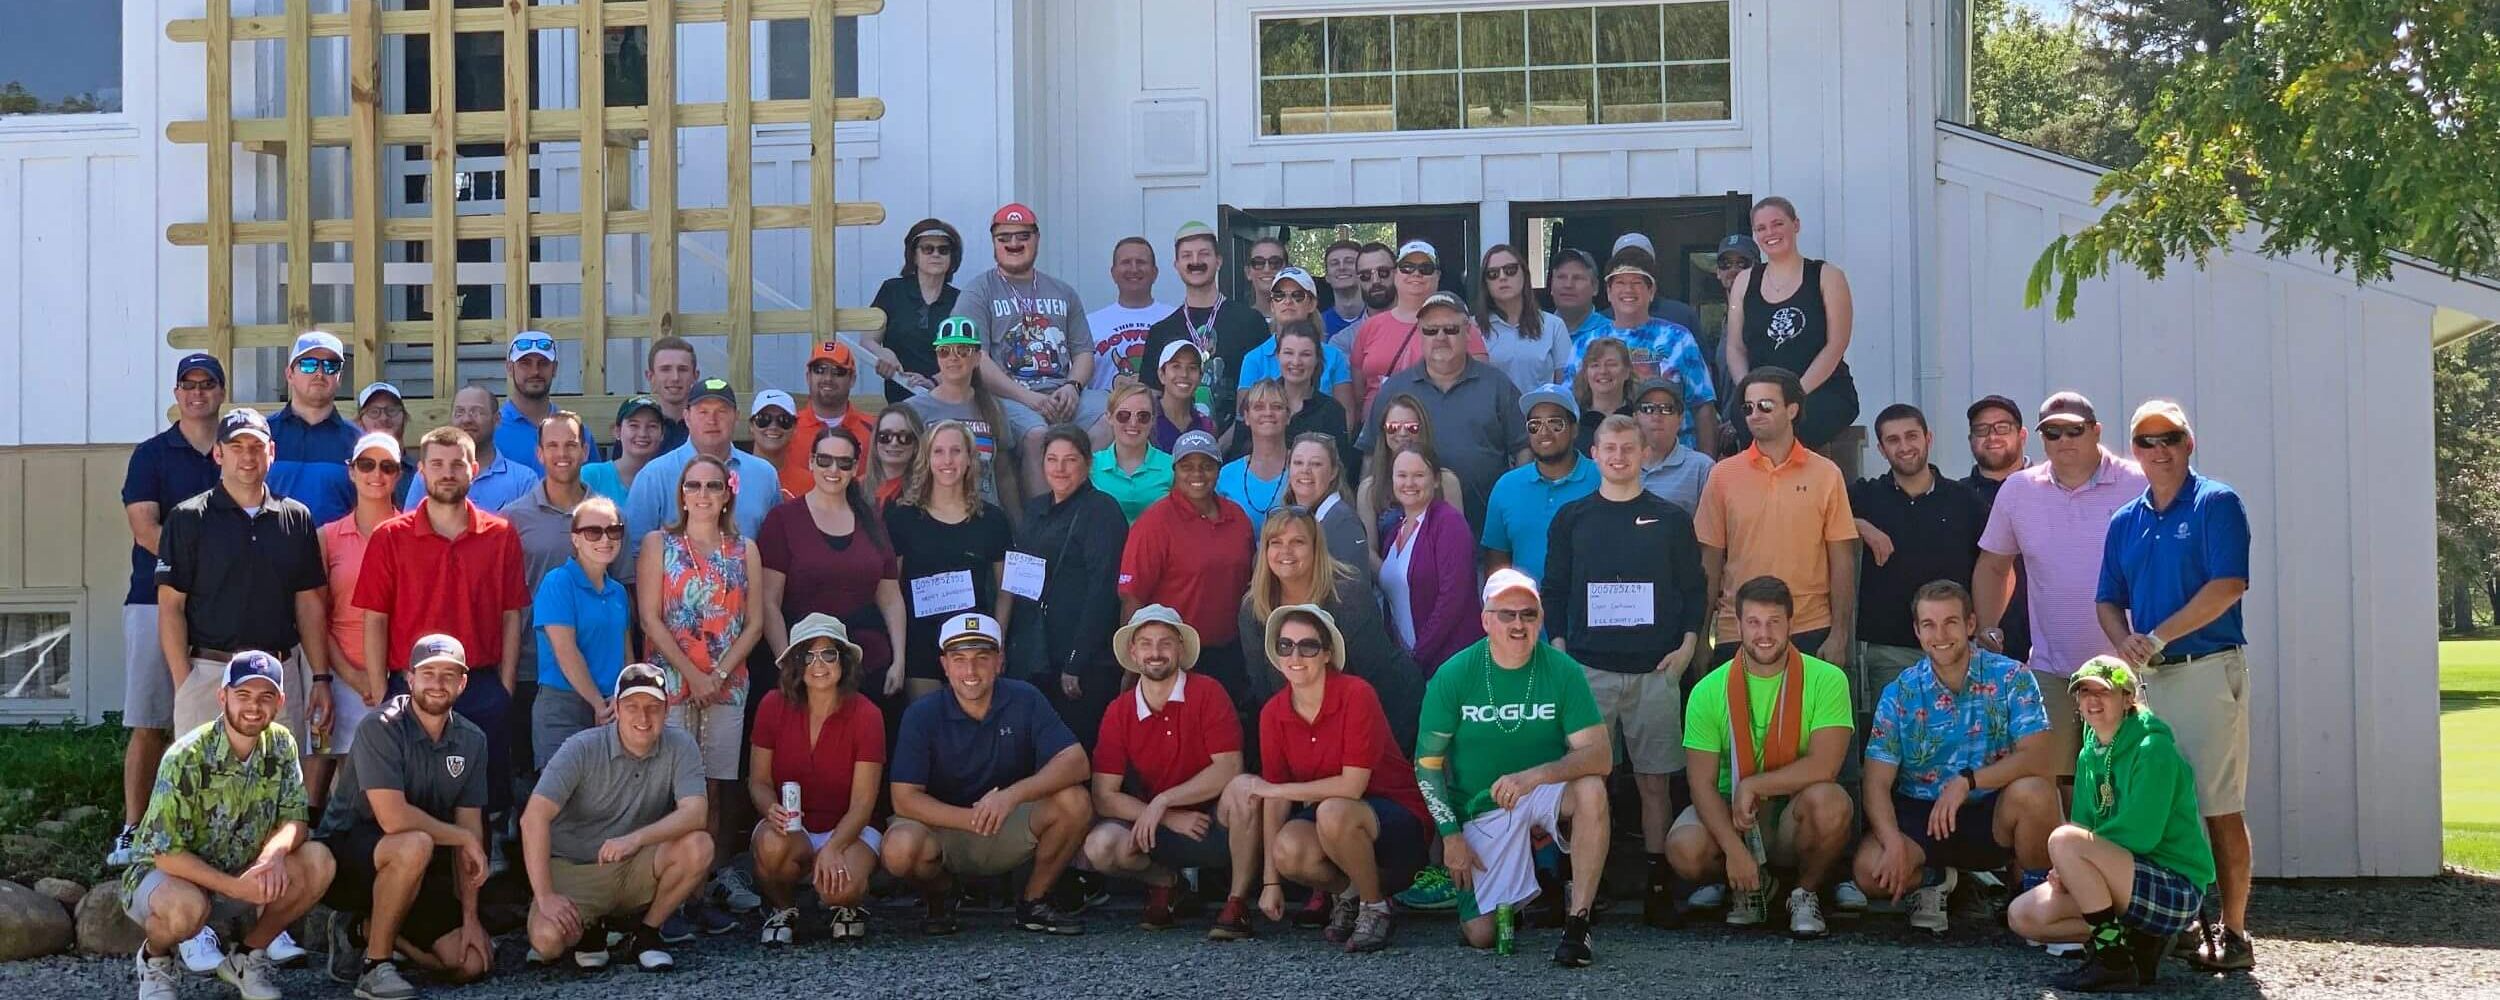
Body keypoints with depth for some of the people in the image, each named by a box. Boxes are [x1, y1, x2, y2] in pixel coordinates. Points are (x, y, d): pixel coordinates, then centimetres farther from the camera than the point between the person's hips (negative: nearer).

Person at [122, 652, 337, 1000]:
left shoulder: (280, 744, -8)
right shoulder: (187, 758, -24)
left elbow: (294, 819, -8)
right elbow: (166, 852, -25)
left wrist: (275, 851, -32)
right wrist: (236, 888, -34)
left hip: (238, 871, 5)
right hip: (166, 872, -5)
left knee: (318, 862, -19)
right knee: (186, 906, -40)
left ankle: (248, 956, 3)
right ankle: (154, 956, -2)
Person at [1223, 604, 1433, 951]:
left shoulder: (1356, 695, -18)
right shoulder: (1273, 713, -3)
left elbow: (1352, 786, -23)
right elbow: (1276, 798, -3)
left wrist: (1276, 789, -15)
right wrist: (1270, 881, -8)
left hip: (1394, 817, -5)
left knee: (1333, 812, -36)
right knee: (1289, 850, -27)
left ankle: (1375, 908, -11)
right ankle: (1345, 893, 7)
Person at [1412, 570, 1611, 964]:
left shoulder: (1564, 671, -11)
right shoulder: (1453, 676, -9)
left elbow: (1600, 755, -20)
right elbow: (1427, 762, -2)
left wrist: (1533, 777, -35)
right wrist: (1451, 834, -9)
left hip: (1546, 793, 0)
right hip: (1482, 809, 0)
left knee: (1591, 789, -35)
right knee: (1481, 935, -13)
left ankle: (1577, 922, -22)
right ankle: (1526, 896, 25)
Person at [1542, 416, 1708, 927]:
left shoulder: (1671, 519, 10)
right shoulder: (1571, 518, 11)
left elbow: (1694, 588, 10)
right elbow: (1553, 589, 11)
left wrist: (1689, 645, -2)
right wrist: (1558, 646, 1)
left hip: (1656, 669, 0)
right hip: (1589, 667, 0)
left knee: (1655, 781, 0)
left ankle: (1659, 885, 3)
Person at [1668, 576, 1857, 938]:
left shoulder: (1826, 680, -9)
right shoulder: (1709, 691, -5)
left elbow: (1824, 766, -19)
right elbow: (1702, 783, -9)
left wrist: (1752, 785, -21)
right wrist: (1734, 849, -23)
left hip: (1795, 815, -1)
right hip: (1729, 814, 1)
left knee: (1828, 801, -35)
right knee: (1684, 849, -30)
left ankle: (1808, 892, -3)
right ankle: (1753, 887, 7)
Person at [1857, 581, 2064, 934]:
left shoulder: (2010, 679, -7)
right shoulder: (1900, 694, -2)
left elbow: (2040, 759, -18)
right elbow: (1877, 782, -7)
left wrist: (1968, 781, -29)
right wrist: (1894, 843, -25)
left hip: (1993, 814, -1)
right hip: (1920, 813, 1)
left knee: (2033, 792, -34)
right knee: (1871, 868, -28)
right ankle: (1931, 879, 10)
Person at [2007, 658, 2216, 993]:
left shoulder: (2152, 748, -14)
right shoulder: (2089, 756, 11)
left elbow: (2140, 834, -21)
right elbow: (2086, 826, 13)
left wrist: (2068, 860, -14)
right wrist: (2067, 871, -9)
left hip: (2176, 888, -9)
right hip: (2132, 882, 9)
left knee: (2064, 840, -28)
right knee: (2022, 915, -2)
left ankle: (2112, 962, -20)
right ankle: (2136, 940, 1)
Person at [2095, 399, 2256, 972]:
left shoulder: (2216, 504, -3)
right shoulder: (2125, 522, 16)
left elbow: (2228, 586, -13)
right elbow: (2108, 601, 17)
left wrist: (2157, 638, -14)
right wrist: (2125, 642, -5)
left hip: (2209, 669, -6)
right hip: (2148, 678, 6)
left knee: (2221, 809, -7)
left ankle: (2231, 932, -2)